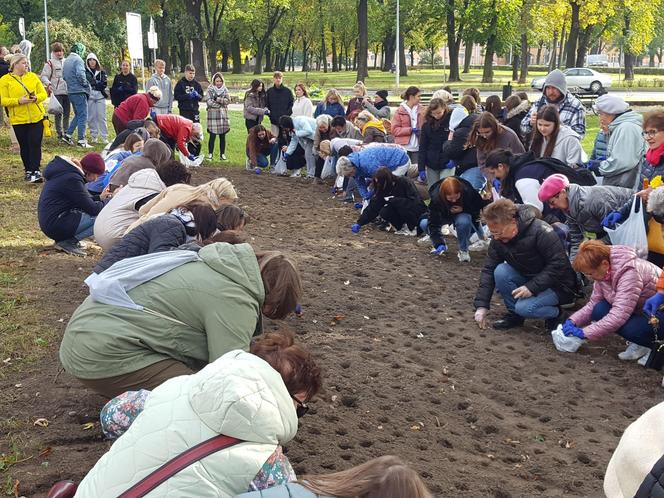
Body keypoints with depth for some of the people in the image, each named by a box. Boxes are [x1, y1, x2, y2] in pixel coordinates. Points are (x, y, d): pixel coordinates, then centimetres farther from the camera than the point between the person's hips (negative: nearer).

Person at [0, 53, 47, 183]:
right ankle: (28, 171, 21)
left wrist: (36, 98, -14)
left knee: (35, 144, -5)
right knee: (24, 146, 9)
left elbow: (43, 93, 8)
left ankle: (35, 171, -3)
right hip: (18, 120, -1)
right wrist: (18, 101, -21)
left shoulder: (33, 76, 5)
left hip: (36, 117, 1)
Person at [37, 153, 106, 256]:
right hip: (55, 225, -10)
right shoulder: (72, 179, -20)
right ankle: (67, 242, -10)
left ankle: (65, 239, 9)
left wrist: (100, 198, 14)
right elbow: (92, 209, -17)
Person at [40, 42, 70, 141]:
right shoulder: (50, 63, -2)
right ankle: (60, 133, 6)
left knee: (67, 113, 9)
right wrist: (48, 84, -22)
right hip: (57, 92, -5)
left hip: (67, 91, 5)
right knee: (58, 113, 0)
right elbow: (44, 76, -6)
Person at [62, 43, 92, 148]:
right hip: (79, 92, -9)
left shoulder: (66, 61, 15)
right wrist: (86, 84, -10)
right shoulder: (78, 60, -12)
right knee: (82, 116, -4)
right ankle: (81, 140, -4)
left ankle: (67, 135, 15)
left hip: (70, 91, 9)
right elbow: (80, 75, -25)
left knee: (78, 115, 19)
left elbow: (64, 76, 17)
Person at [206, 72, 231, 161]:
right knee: (212, 136, -4)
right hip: (213, 115, -3)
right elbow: (209, 102, -9)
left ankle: (222, 154, 14)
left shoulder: (225, 89, 10)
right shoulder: (210, 89, 2)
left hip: (223, 115, 3)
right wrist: (222, 103, -7)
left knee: (222, 136, 6)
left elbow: (228, 100, -3)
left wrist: (217, 99, -12)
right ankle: (210, 154, 4)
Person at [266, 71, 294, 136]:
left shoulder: (288, 91, 1)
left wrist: (287, 114, -7)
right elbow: (266, 104, 13)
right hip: (274, 120, 2)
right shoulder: (269, 91, 7)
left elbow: (292, 104, 4)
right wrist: (269, 114, 0)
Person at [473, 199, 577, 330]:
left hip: (557, 284, -6)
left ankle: (555, 313, 2)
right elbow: (489, 270, -6)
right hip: (529, 280, 6)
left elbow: (559, 264, -27)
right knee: (500, 271, -20)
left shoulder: (540, 231, -28)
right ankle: (514, 314, -1)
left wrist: (532, 287, -31)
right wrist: (481, 305, -13)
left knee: (524, 308, -30)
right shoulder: (498, 238, -8)